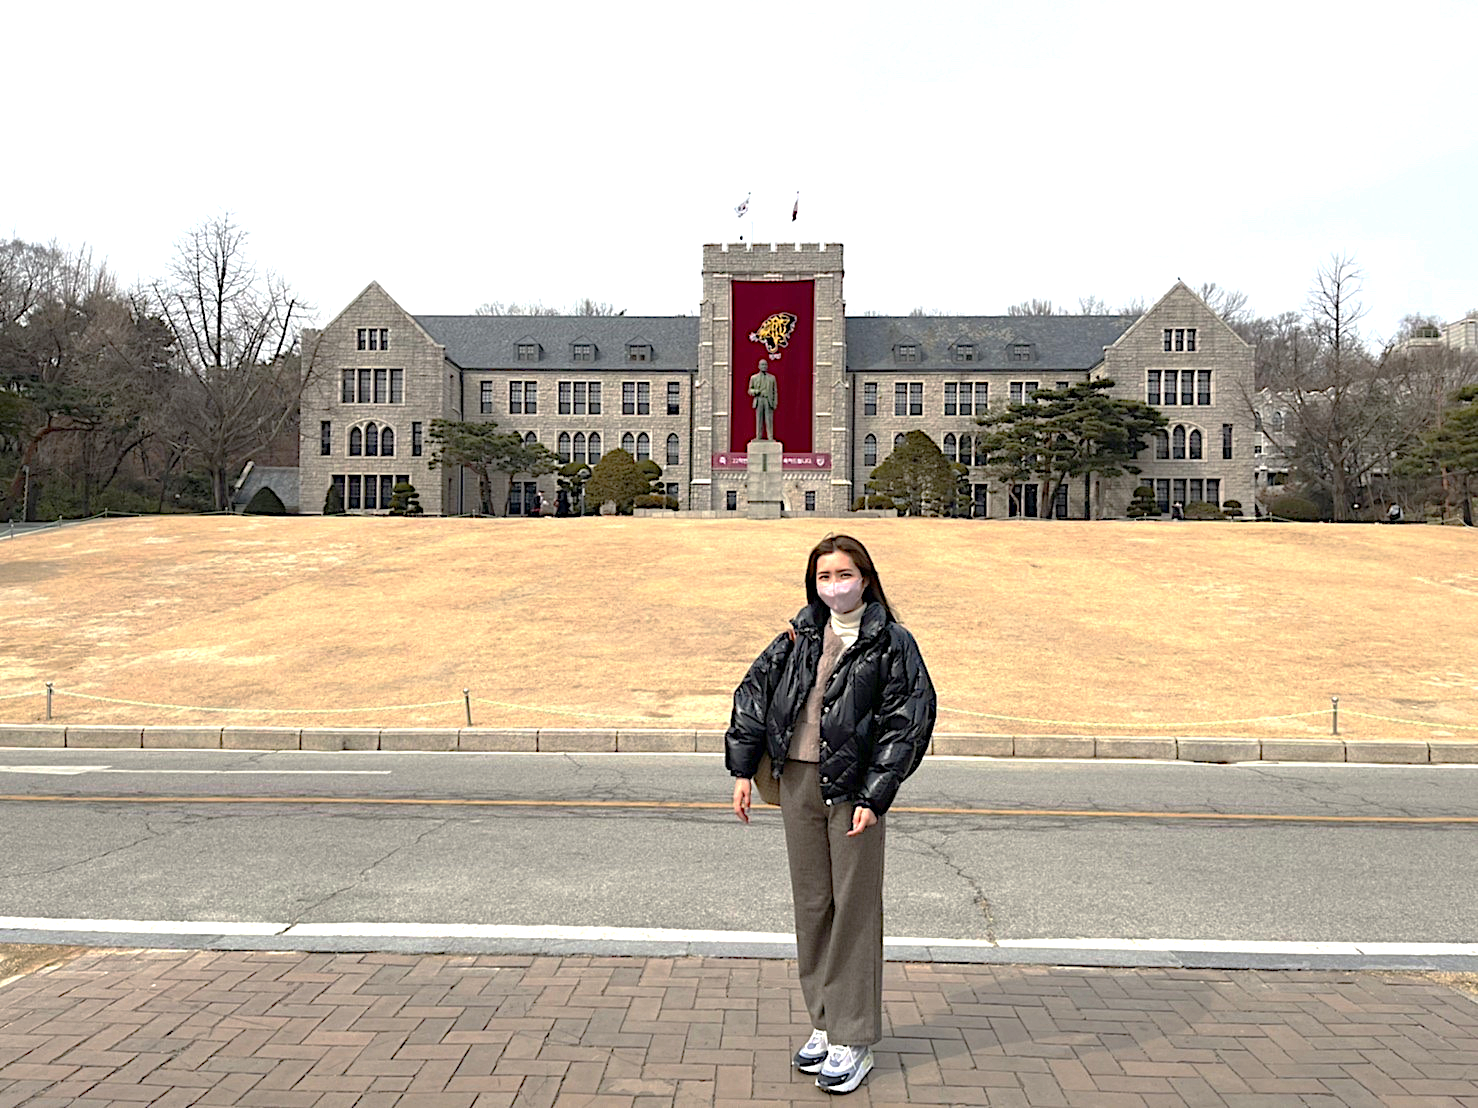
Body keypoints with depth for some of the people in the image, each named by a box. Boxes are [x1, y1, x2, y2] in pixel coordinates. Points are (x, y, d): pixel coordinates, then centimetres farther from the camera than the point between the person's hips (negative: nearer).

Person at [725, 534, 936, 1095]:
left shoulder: (891, 642, -4)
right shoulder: (800, 637, 8)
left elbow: (908, 722, -8)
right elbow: (753, 692, 11)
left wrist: (874, 797, -14)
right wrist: (743, 770, 4)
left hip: (854, 787, -4)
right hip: (797, 781, 5)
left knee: (854, 908, 1)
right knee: (811, 905, 12)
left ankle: (854, 1039, 13)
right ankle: (825, 1023, 26)